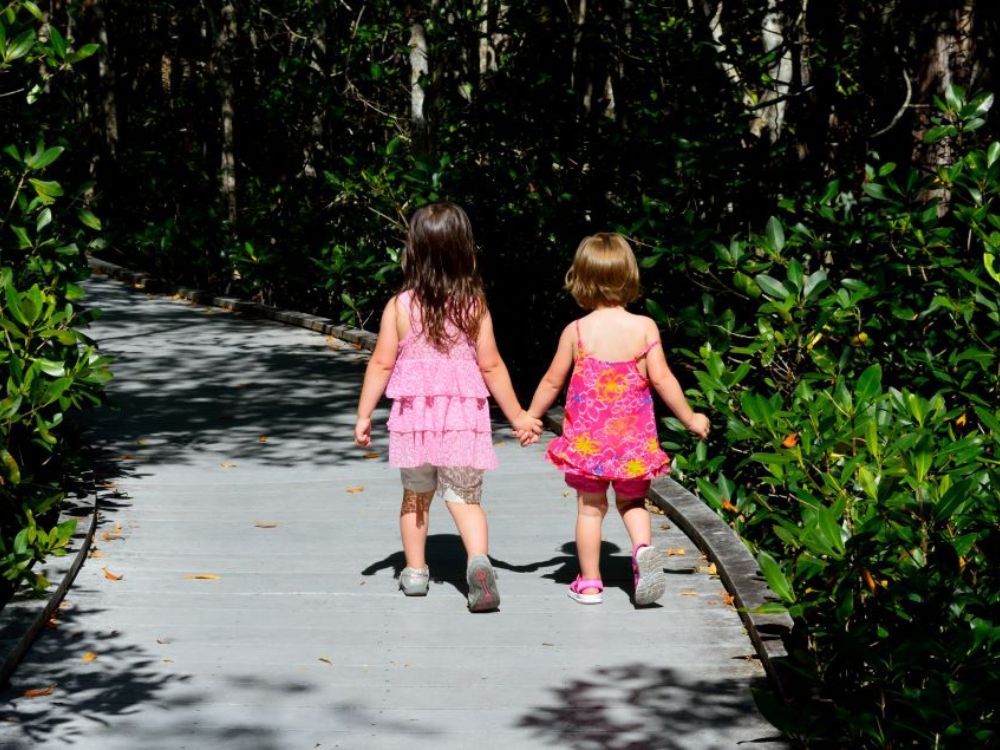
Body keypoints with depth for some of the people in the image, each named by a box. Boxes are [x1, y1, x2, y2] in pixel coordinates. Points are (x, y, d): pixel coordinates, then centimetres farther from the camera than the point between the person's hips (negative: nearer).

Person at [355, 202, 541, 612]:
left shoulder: (400, 306, -5)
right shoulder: (475, 306, -3)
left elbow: (381, 364, -4)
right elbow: (491, 367, -1)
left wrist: (364, 415, 4)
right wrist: (517, 415, 8)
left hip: (414, 415, 0)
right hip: (464, 417, 0)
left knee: (416, 497, 18)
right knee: (465, 498, 2)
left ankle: (415, 571, 27)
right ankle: (479, 561, -23)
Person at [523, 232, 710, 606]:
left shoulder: (576, 331, -7)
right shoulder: (643, 327, -8)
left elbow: (553, 381, 1)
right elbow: (661, 379, -9)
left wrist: (530, 417, 16)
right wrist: (691, 418, 3)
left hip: (588, 436, -1)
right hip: (633, 437, 1)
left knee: (590, 506, 11)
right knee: (632, 501, 18)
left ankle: (589, 582, 14)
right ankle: (644, 548, -10)